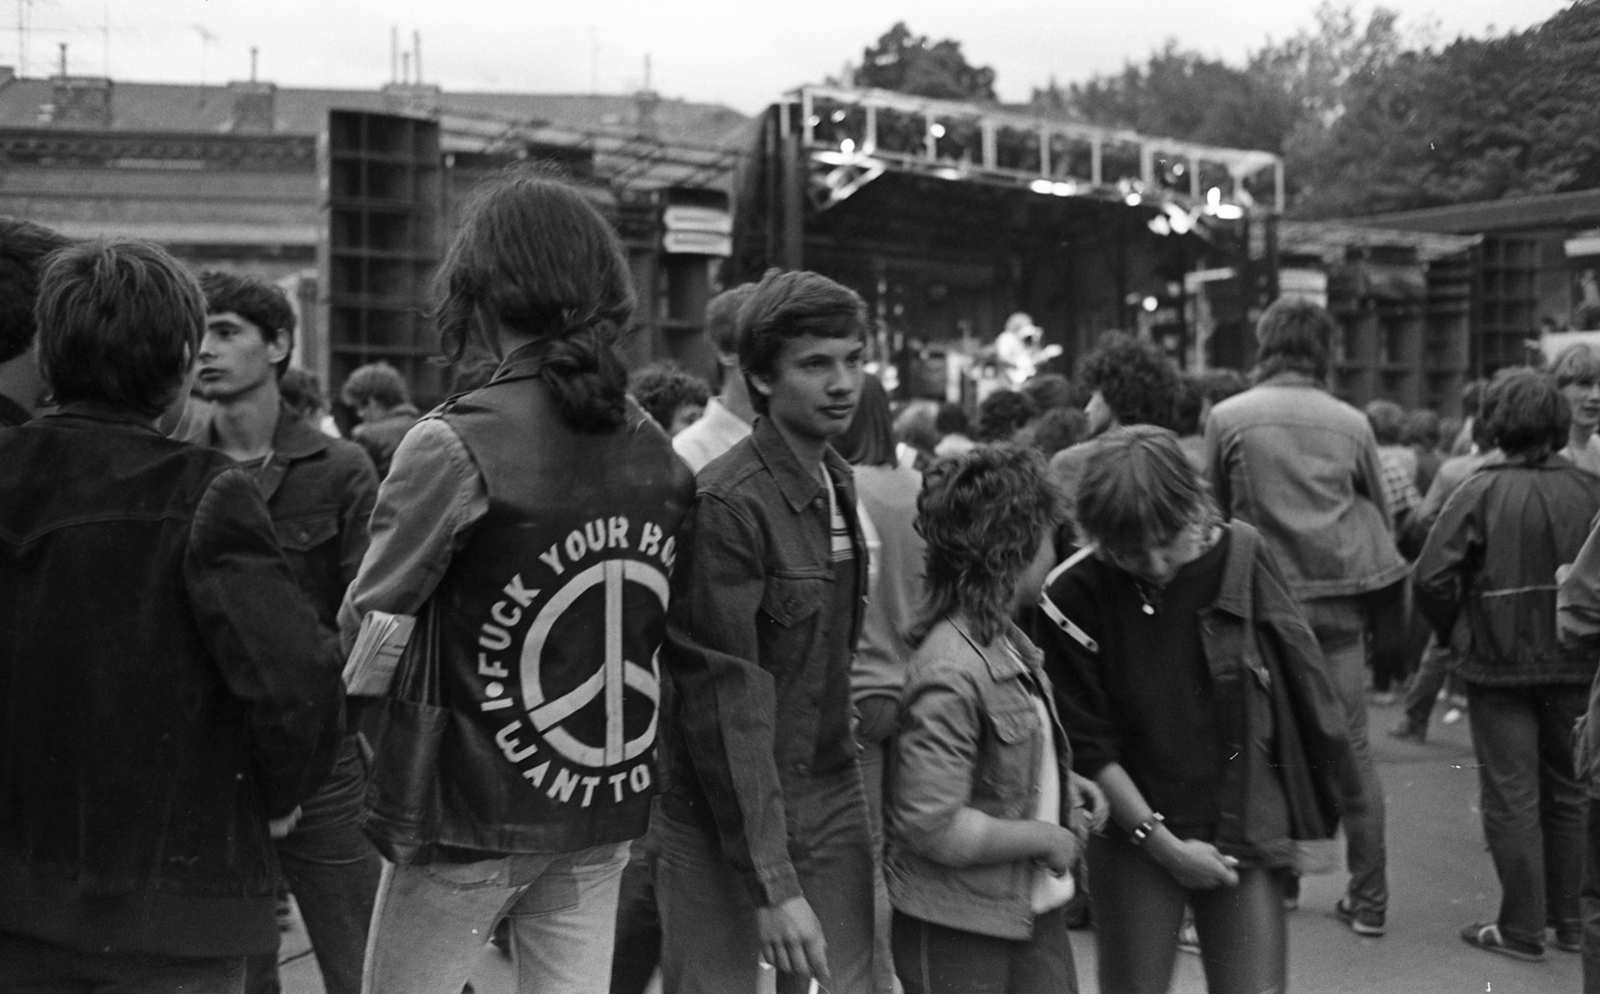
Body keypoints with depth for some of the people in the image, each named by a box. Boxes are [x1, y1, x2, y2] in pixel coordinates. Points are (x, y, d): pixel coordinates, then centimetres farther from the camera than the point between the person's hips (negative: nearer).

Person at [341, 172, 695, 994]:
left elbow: (367, 625, -10)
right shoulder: (655, 450, 1)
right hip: (607, 810, 5)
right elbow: (652, 628, 8)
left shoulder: (456, 445, -16)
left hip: (474, 811, -5)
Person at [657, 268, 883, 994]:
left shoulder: (839, 483, 7)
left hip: (832, 803, 7)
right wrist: (772, 884, -21)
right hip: (725, 820, -7)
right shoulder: (727, 504, -18)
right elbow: (725, 704, -20)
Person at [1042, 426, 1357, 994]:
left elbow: (1298, 681, 2)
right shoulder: (1075, 597, -12)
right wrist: (1163, 843, -11)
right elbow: (1087, 745, -8)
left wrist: (1313, 821, 6)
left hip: (1245, 836, 1)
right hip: (1136, 837, -1)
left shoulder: (1243, 558, -9)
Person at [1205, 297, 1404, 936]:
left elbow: (1213, 511, 5)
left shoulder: (1228, 418, -3)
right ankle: (1368, 899, 10)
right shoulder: (1351, 423, 0)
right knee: (1352, 748, 6)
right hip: (1338, 598, 1)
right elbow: (1381, 513, 9)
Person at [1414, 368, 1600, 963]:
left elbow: (1432, 578, -17)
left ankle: (1521, 928, 7)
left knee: (1512, 798, 3)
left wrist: (1449, 629, 0)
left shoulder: (1483, 492, -12)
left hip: (1500, 665, -4)